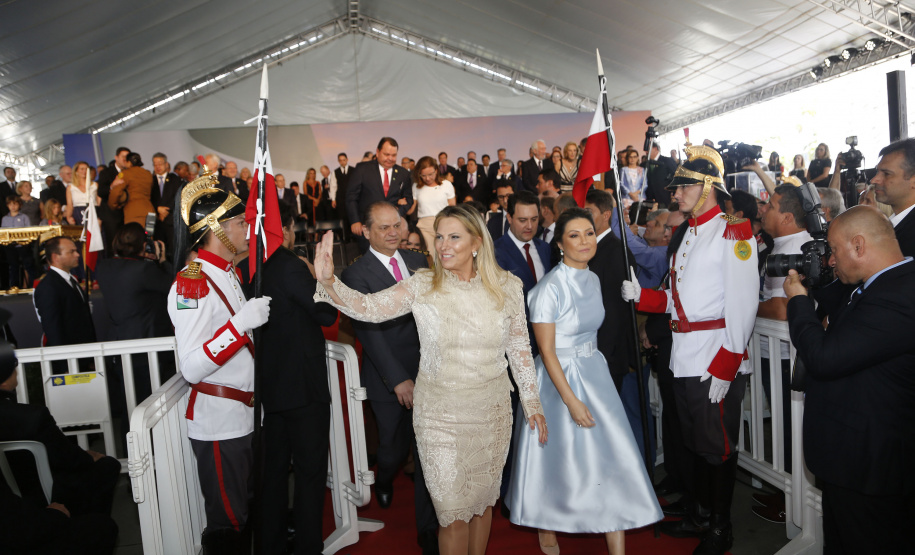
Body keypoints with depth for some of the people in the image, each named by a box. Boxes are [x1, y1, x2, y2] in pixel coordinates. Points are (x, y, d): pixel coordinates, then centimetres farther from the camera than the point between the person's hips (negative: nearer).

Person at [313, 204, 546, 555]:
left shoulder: (507, 287, -5)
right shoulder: (423, 286, -10)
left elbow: (520, 348, 2)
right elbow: (369, 307, -19)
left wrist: (532, 402, 5)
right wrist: (329, 282, -35)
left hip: (492, 410, 2)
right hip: (439, 413, -2)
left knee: (484, 497, 20)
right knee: (453, 508, 7)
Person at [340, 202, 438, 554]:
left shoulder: (418, 261, 8)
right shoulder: (356, 274, -6)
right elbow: (368, 331, -13)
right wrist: (398, 380, -16)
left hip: (428, 374, 3)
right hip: (390, 380, -3)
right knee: (394, 447, 13)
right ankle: (384, 481, 51)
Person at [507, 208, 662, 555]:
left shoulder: (593, 279, 5)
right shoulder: (550, 288, -18)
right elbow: (547, 351, -17)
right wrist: (571, 401, -18)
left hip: (594, 373, 7)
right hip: (560, 378, -6)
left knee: (613, 454, 2)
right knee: (558, 458, 7)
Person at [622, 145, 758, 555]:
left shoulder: (733, 230, -11)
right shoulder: (687, 234, 15)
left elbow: (743, 303, -18)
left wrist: (725, 366, -21)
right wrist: (642, 295, 1)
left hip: (717, 357, -8)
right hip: (684, 354, 8)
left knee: (718, 444, 5)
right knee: (695, 440, 20)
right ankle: (702, 513, 37)